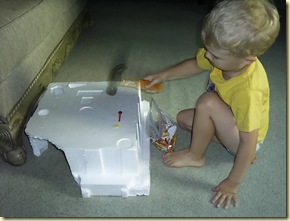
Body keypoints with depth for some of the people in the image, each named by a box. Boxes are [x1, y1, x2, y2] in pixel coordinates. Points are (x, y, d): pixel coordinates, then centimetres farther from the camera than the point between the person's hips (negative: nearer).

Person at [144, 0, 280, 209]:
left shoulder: (248, 90, -39)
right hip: (231, 124, 8)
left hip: (243, 137, -8)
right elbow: (195, 64, 1)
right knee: (183, 118, 13)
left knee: (208, 102, -31)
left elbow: (249, 142, -33)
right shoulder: (229, 56, -20)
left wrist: (232, 184, -25)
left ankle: (195, 155, -6)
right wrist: (164, 75, -5)